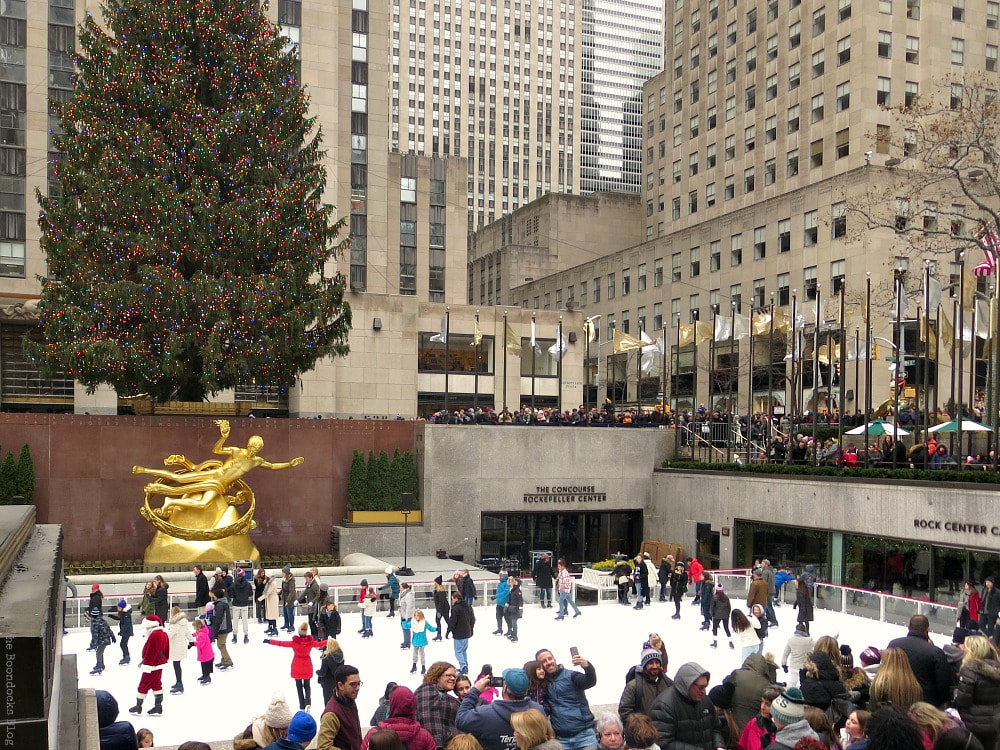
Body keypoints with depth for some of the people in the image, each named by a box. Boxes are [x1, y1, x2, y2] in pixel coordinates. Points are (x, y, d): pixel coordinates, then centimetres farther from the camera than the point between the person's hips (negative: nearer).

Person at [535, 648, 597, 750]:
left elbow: (590, 682, -19)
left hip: (583, 734, -3)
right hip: (561, 739, 3)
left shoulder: (570, 675, -1)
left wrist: (587, 666, -39)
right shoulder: (543, 683, 8)